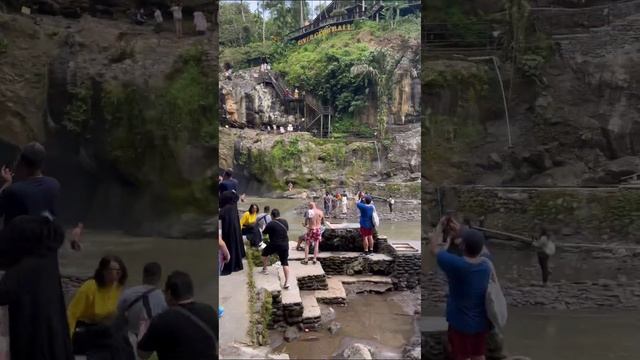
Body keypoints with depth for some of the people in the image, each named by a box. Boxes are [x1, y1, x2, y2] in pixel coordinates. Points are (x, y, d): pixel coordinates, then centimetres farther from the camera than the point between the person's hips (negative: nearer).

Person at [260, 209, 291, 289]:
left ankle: (264, 269, 37)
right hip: (285, 245, 4)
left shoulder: (270, 224, -13)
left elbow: (264, 233, 0)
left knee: (265, 253, 27)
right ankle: (287, 282, -3)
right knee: (285, 263, 4)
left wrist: (265, 228, 21)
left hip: (274, 245, -3)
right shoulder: (285, 222, 3)